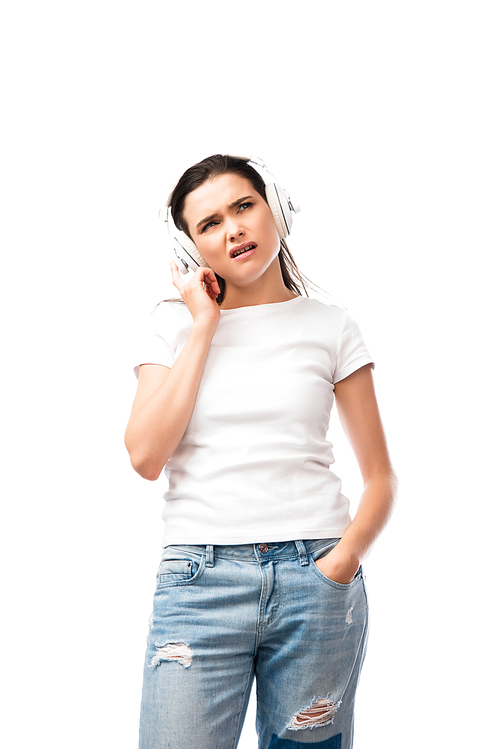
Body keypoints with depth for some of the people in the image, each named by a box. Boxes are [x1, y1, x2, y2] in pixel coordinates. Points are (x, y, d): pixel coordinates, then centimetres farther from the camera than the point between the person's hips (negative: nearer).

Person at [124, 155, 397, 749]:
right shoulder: (174, 325, 7)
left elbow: (379, 476, 8)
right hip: (200, 580, 0)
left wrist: (345, 557, -10)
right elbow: (146, 456, -8)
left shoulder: (330, 327, 6)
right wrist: (205, 325, -4)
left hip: (314, 581, 0)